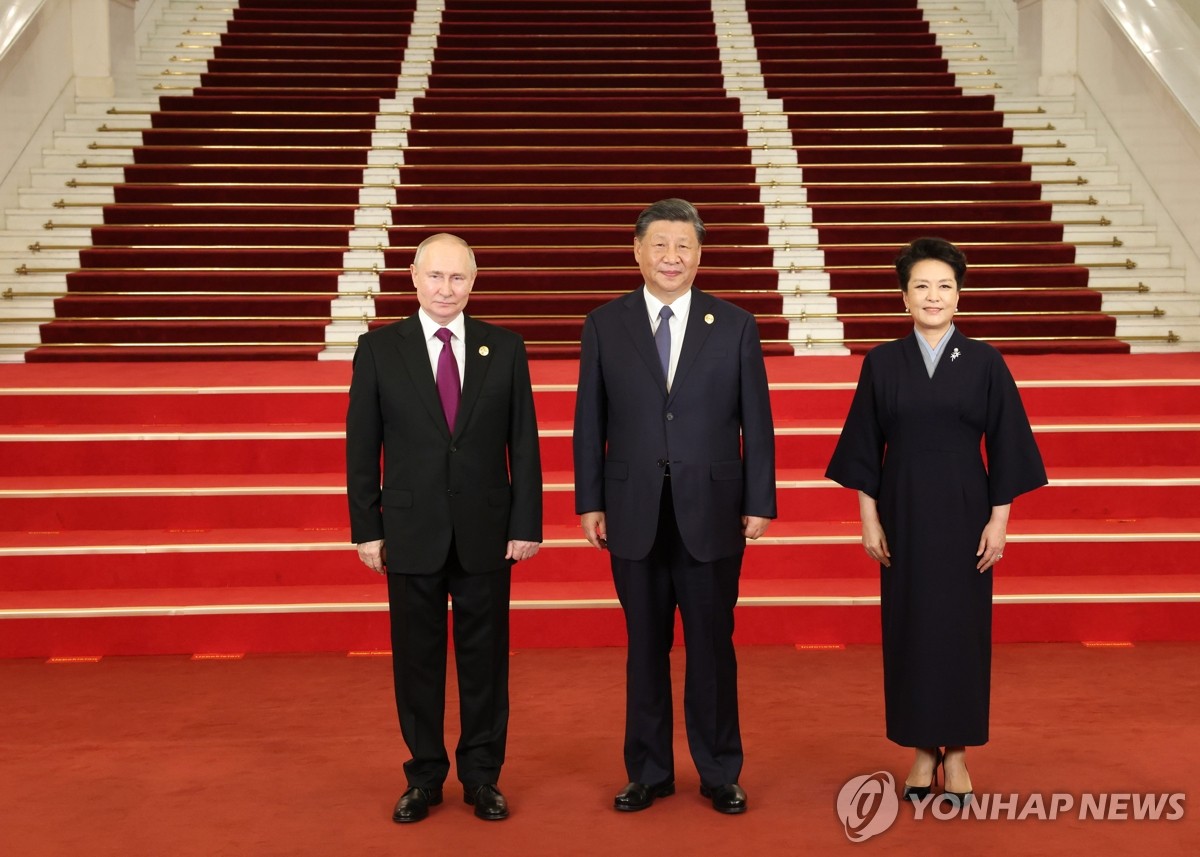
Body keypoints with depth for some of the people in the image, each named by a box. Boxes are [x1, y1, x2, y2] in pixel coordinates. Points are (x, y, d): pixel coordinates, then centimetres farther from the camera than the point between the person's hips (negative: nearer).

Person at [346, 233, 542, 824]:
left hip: (487, 531, 1)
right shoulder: (379, 348, 0)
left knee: (484, 656, 8)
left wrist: (526, 524, -3)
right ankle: (424, 776, 24)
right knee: (416, 658, 9)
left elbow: (523, 443, 2)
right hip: (411, 532, 0)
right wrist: (366, 528, -3)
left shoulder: (504, 348, 2)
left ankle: (482, 776, 23)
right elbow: (362, 446, 1)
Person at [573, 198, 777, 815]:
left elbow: (756, 421, 2)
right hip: (634, 515, 1)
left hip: (711, 513, 0)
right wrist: (589, 503, 1)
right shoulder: (604, 326, 3)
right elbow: (590, 424, 4)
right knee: (645, 648, 11)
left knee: (712, 647, 7)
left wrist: (759, 503, -1)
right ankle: (648, 772, 25)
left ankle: (720, 774, 23)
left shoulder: (735, 325, 2)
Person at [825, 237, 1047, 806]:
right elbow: (865, 446, 2)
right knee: (909, 625, 6)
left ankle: (956, 751, 18)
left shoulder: (985, 363, -2)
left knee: (961, 626, 5)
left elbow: (1005, 445, -1)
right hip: (903, 513, 1)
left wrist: (999, 519, -6)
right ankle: (923, 749, 19)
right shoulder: (883, 363, 0)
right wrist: (869, 518, -3)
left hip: (964, 512, -1)